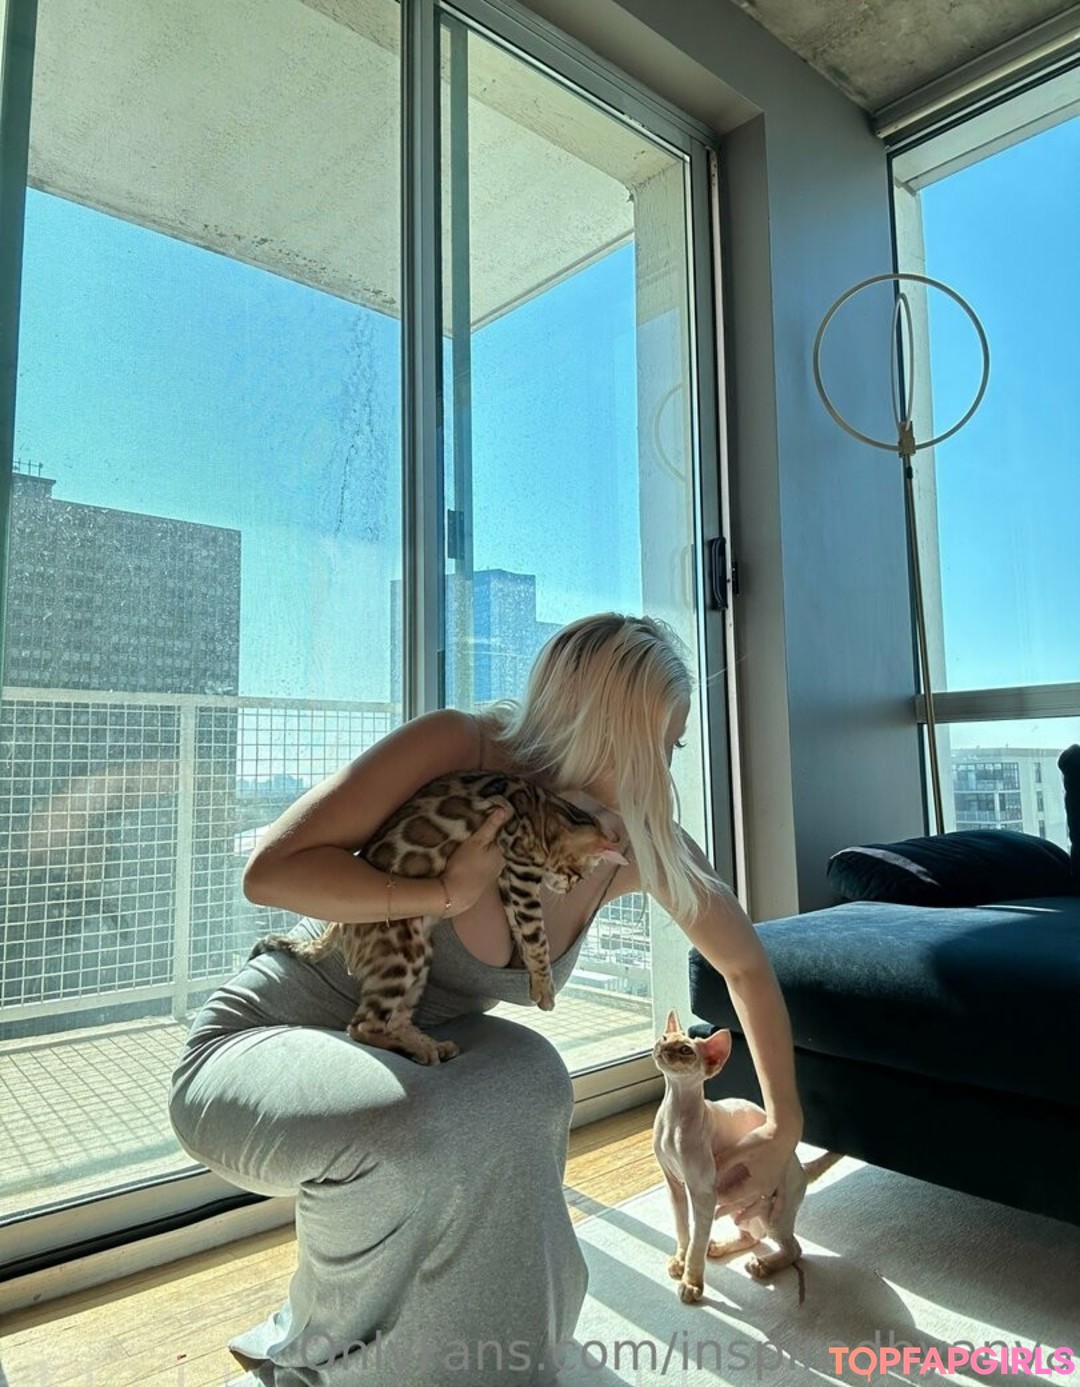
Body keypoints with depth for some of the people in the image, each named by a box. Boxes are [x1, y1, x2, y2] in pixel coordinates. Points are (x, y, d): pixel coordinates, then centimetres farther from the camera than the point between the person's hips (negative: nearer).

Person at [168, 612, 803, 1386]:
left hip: (399, 1059, 5)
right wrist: (448, 894, -33)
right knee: (415, 1127, -35)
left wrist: (784, 1125, 2)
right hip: (253, 1052, -4)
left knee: (522, 1074, -27)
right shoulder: (459, 748, -27)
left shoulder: (642, 844, -12)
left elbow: (747, 964, 3)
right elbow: (272, 872, -27)